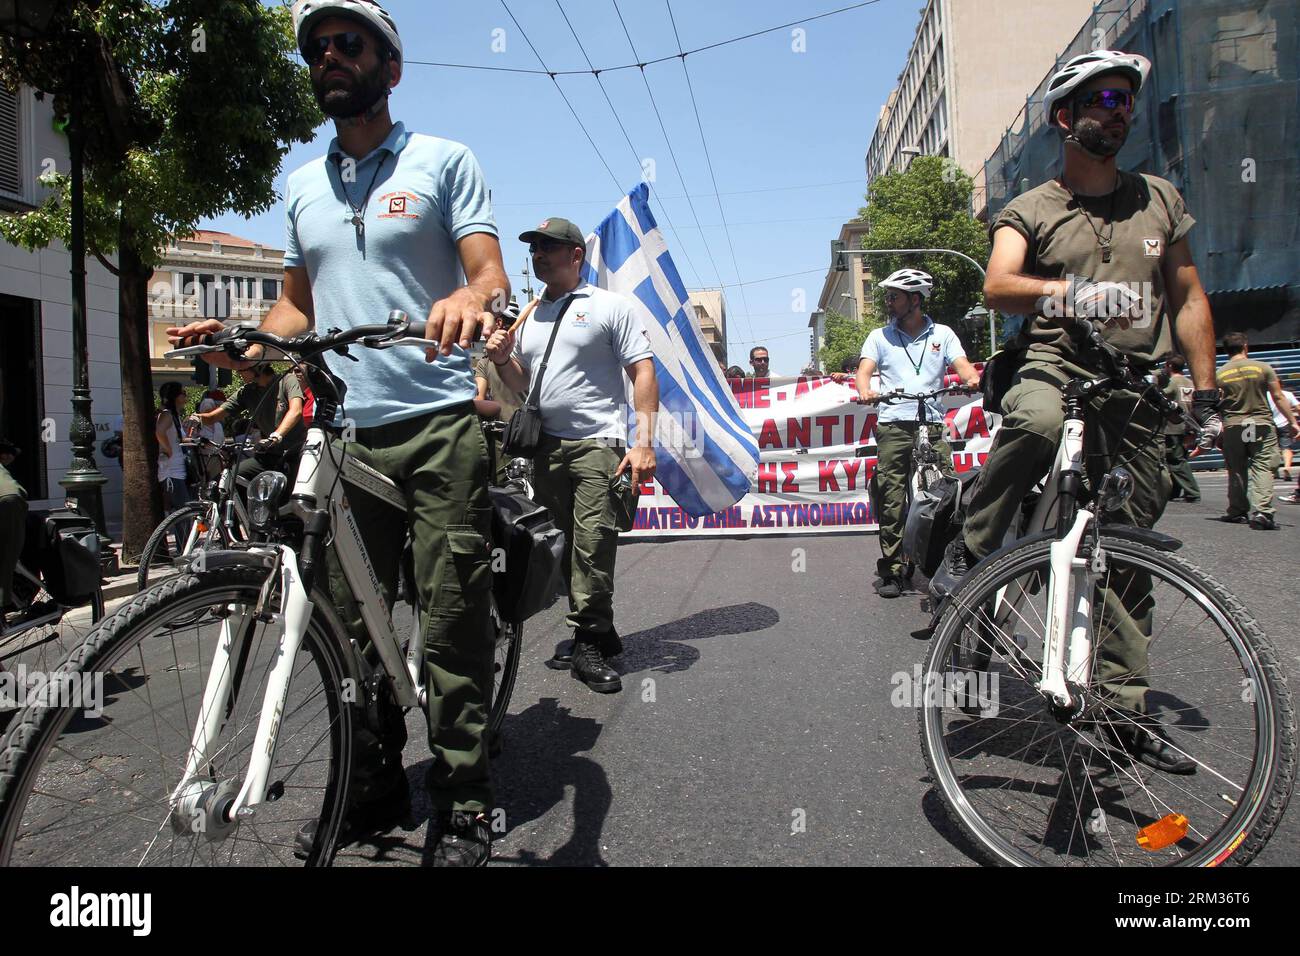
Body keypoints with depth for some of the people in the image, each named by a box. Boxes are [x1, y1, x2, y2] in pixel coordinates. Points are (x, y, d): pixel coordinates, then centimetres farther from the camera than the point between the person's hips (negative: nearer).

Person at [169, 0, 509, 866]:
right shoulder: (302, 185, 20)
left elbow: (493, 274, -5)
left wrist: (474, 298, -29)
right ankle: (375, 785, 25)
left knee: (453, 622, -4)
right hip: (344, 432, 5)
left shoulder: (443, 161, 5)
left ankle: (464, 801, 9)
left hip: (439, 422, -5)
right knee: (354, 624, 9)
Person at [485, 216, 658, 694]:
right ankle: (595, 632, 20)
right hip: (545, 447, 6)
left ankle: (588, 641, 0)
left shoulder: (610, 306, 2)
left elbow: (643, 373, -5)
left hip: (597, 444, -6)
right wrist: (502, 359, 2)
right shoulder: (528, 316, 19)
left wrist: (644, 443, -15)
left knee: (593, 544, -10)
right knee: (563, 545, 8)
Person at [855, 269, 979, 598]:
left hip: (932, 425, 0)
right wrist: (864, 391, -23)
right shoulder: (880, 336, 15)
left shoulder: (942, 334, 15)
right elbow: (864, 369, 1)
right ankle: (892, 571, 3)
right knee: (891, 501, -2)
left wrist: (972, 378, -22)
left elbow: (962, 365, 3)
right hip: (893, 426, 0)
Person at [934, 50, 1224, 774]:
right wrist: (1075, 292, -35)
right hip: (1056, 366, -3)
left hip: (1137, 395, 4)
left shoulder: (1161, 199, 15)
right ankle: (970, 552, -21)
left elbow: (1188, 299, 15)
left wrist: (1206, 396, 8)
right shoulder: (1031, 211, 3)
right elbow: (998, 287, -16)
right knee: (1036, 420, -41)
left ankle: (1126, 709, 16)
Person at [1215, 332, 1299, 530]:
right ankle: (1261, 512, -19)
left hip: (1232, 427, 2)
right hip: (1262, 424, -1)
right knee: (1262, 468, -5)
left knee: (1237, 471, 12)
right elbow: (1278, 398, 1)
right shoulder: (1263, 368, 0)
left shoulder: (1219, 375, 3)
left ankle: (1237, 512, 20)